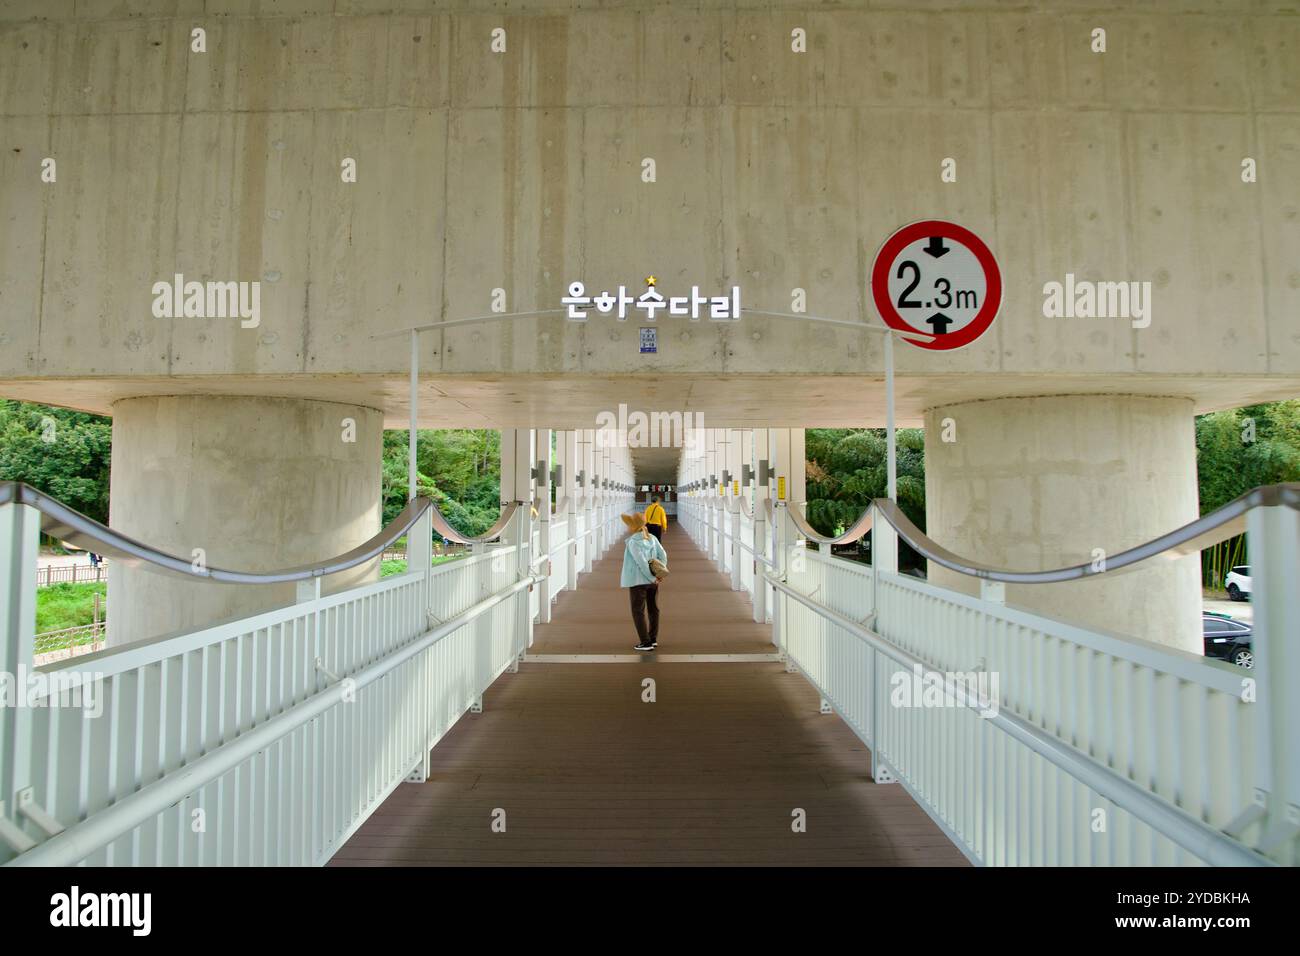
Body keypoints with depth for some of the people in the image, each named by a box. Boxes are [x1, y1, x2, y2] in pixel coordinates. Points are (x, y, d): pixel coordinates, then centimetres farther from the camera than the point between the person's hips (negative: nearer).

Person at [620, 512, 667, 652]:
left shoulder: (633, 542, -17)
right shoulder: (652, 538, 3)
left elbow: (641, 562, -23)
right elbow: (663, 555, -1)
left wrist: (651, 578, -14)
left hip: (638, 580, -7)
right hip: (652, 580, 7)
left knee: (638, 611, 2)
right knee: (653, 609, 15)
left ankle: (646, 642, 0)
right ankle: (653, 639, 24)